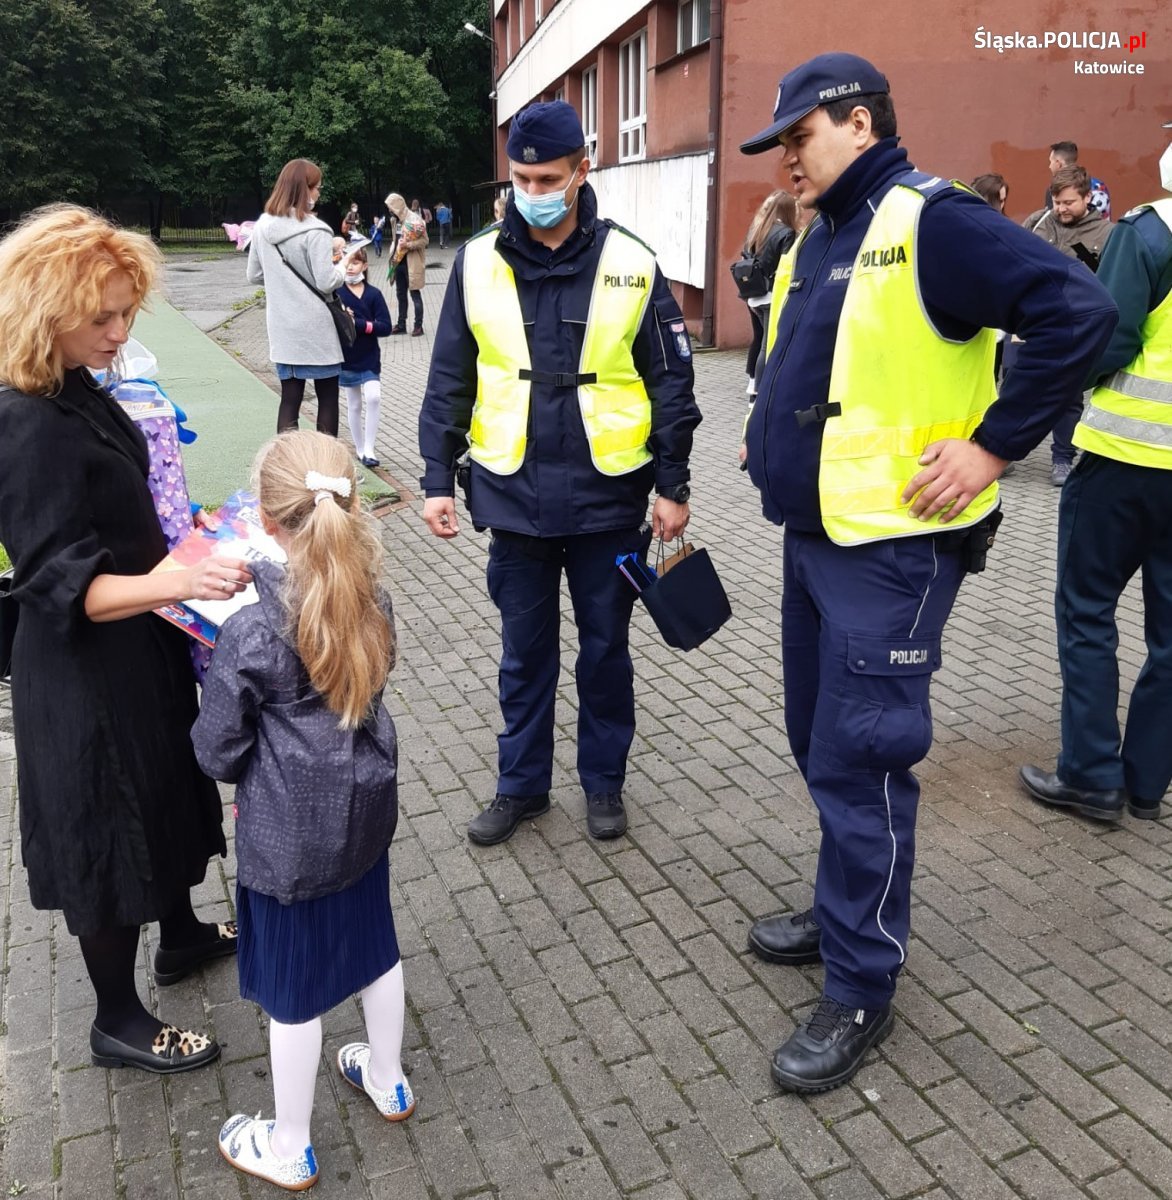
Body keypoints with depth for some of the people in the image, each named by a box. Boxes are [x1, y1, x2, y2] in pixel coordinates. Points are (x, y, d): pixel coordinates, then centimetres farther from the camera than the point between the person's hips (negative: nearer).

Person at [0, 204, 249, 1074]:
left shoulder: (78, 392, 2)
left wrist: (182, 555, 24)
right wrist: (178, 584, -43)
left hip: (137, 647, 9)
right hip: (87, 671, -9)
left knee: (165, 792, 24)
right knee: (112, 824, 7)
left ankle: (181, 935, 48)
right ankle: (118, 1021, 28)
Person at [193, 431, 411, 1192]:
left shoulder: (251, 632, -25)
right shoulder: (372, 602, -9)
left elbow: (217, 750, -13)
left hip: (288, 833, -5)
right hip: (364, 811, 6)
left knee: (293, 988, 13)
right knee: (374, 945, 25)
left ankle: (290, 1151, 34)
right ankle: (388, 1082, 48)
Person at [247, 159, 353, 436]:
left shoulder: (263, 226, 5)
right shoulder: (314, 231, -14)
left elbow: (254, 276, 11)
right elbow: (326, 283, -16)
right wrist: (343, 264, 3)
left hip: (281, 329, 5)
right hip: (315, 329, -5)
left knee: (290, 398, 8)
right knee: (327, 397, 8)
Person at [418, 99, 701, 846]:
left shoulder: (632, 265, -4)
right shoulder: (478, 264, -1)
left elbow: (671, 382, 0)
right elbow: (450, 382, 4)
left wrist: (673, 486, -1)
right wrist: (439, 479, 1)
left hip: (608, 499, -1)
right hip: (515, 498, 1)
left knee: (606, 649, 13)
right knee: (525, 652, 14)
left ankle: (604, 782, 32)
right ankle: (522, 785, 31)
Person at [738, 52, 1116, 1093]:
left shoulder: (932, 222, -13)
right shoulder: (817, 241, 14)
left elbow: (1079, 312, -20)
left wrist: (991, 445, -19)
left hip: (891, 550, -9)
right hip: (813, 537, 9)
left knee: (858, 764, -3)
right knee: (821, 745, 18)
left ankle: (862, 988, 13)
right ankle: (844, 911, 37)